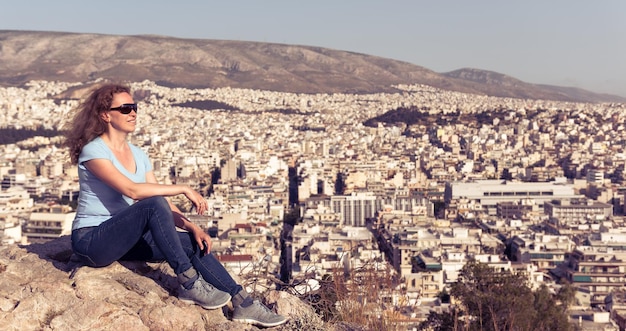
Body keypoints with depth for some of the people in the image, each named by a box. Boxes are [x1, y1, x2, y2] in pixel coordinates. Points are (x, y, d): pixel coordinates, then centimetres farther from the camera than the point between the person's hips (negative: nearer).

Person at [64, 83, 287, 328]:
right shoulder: (93, 151, -14)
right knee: (153, 205, -31)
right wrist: (183, 189, -25)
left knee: (192, 242, -10)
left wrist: (192, 227, -12)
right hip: (91, 241, -7)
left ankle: (243, 303, -8)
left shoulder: (138, 155, 8)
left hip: (126, 238, 7)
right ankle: (190, 285, -24)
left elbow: (165, 206, 3)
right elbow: (131, 190, -29)